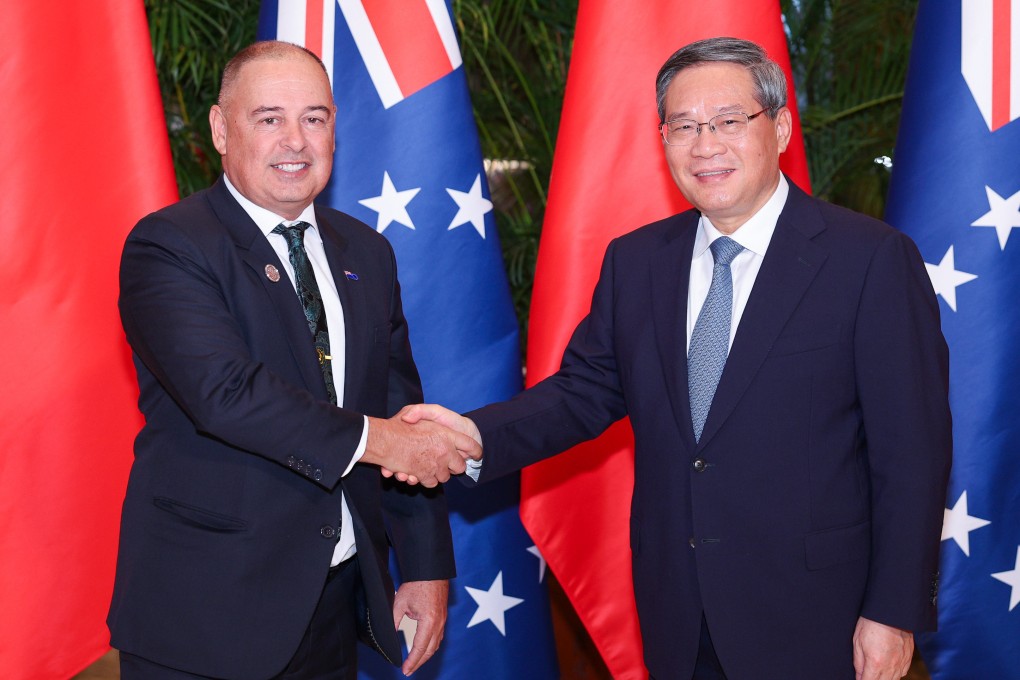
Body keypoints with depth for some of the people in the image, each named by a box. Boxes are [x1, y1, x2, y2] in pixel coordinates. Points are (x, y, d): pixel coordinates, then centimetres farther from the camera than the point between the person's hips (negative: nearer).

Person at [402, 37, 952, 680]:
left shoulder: (873, 258, -10)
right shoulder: (634, 261, 6)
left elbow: (912, 449, -10)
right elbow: (587, 388, 5)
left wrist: (895, 613, -11)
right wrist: (478, 437, -13)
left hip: (810, 620, -4)